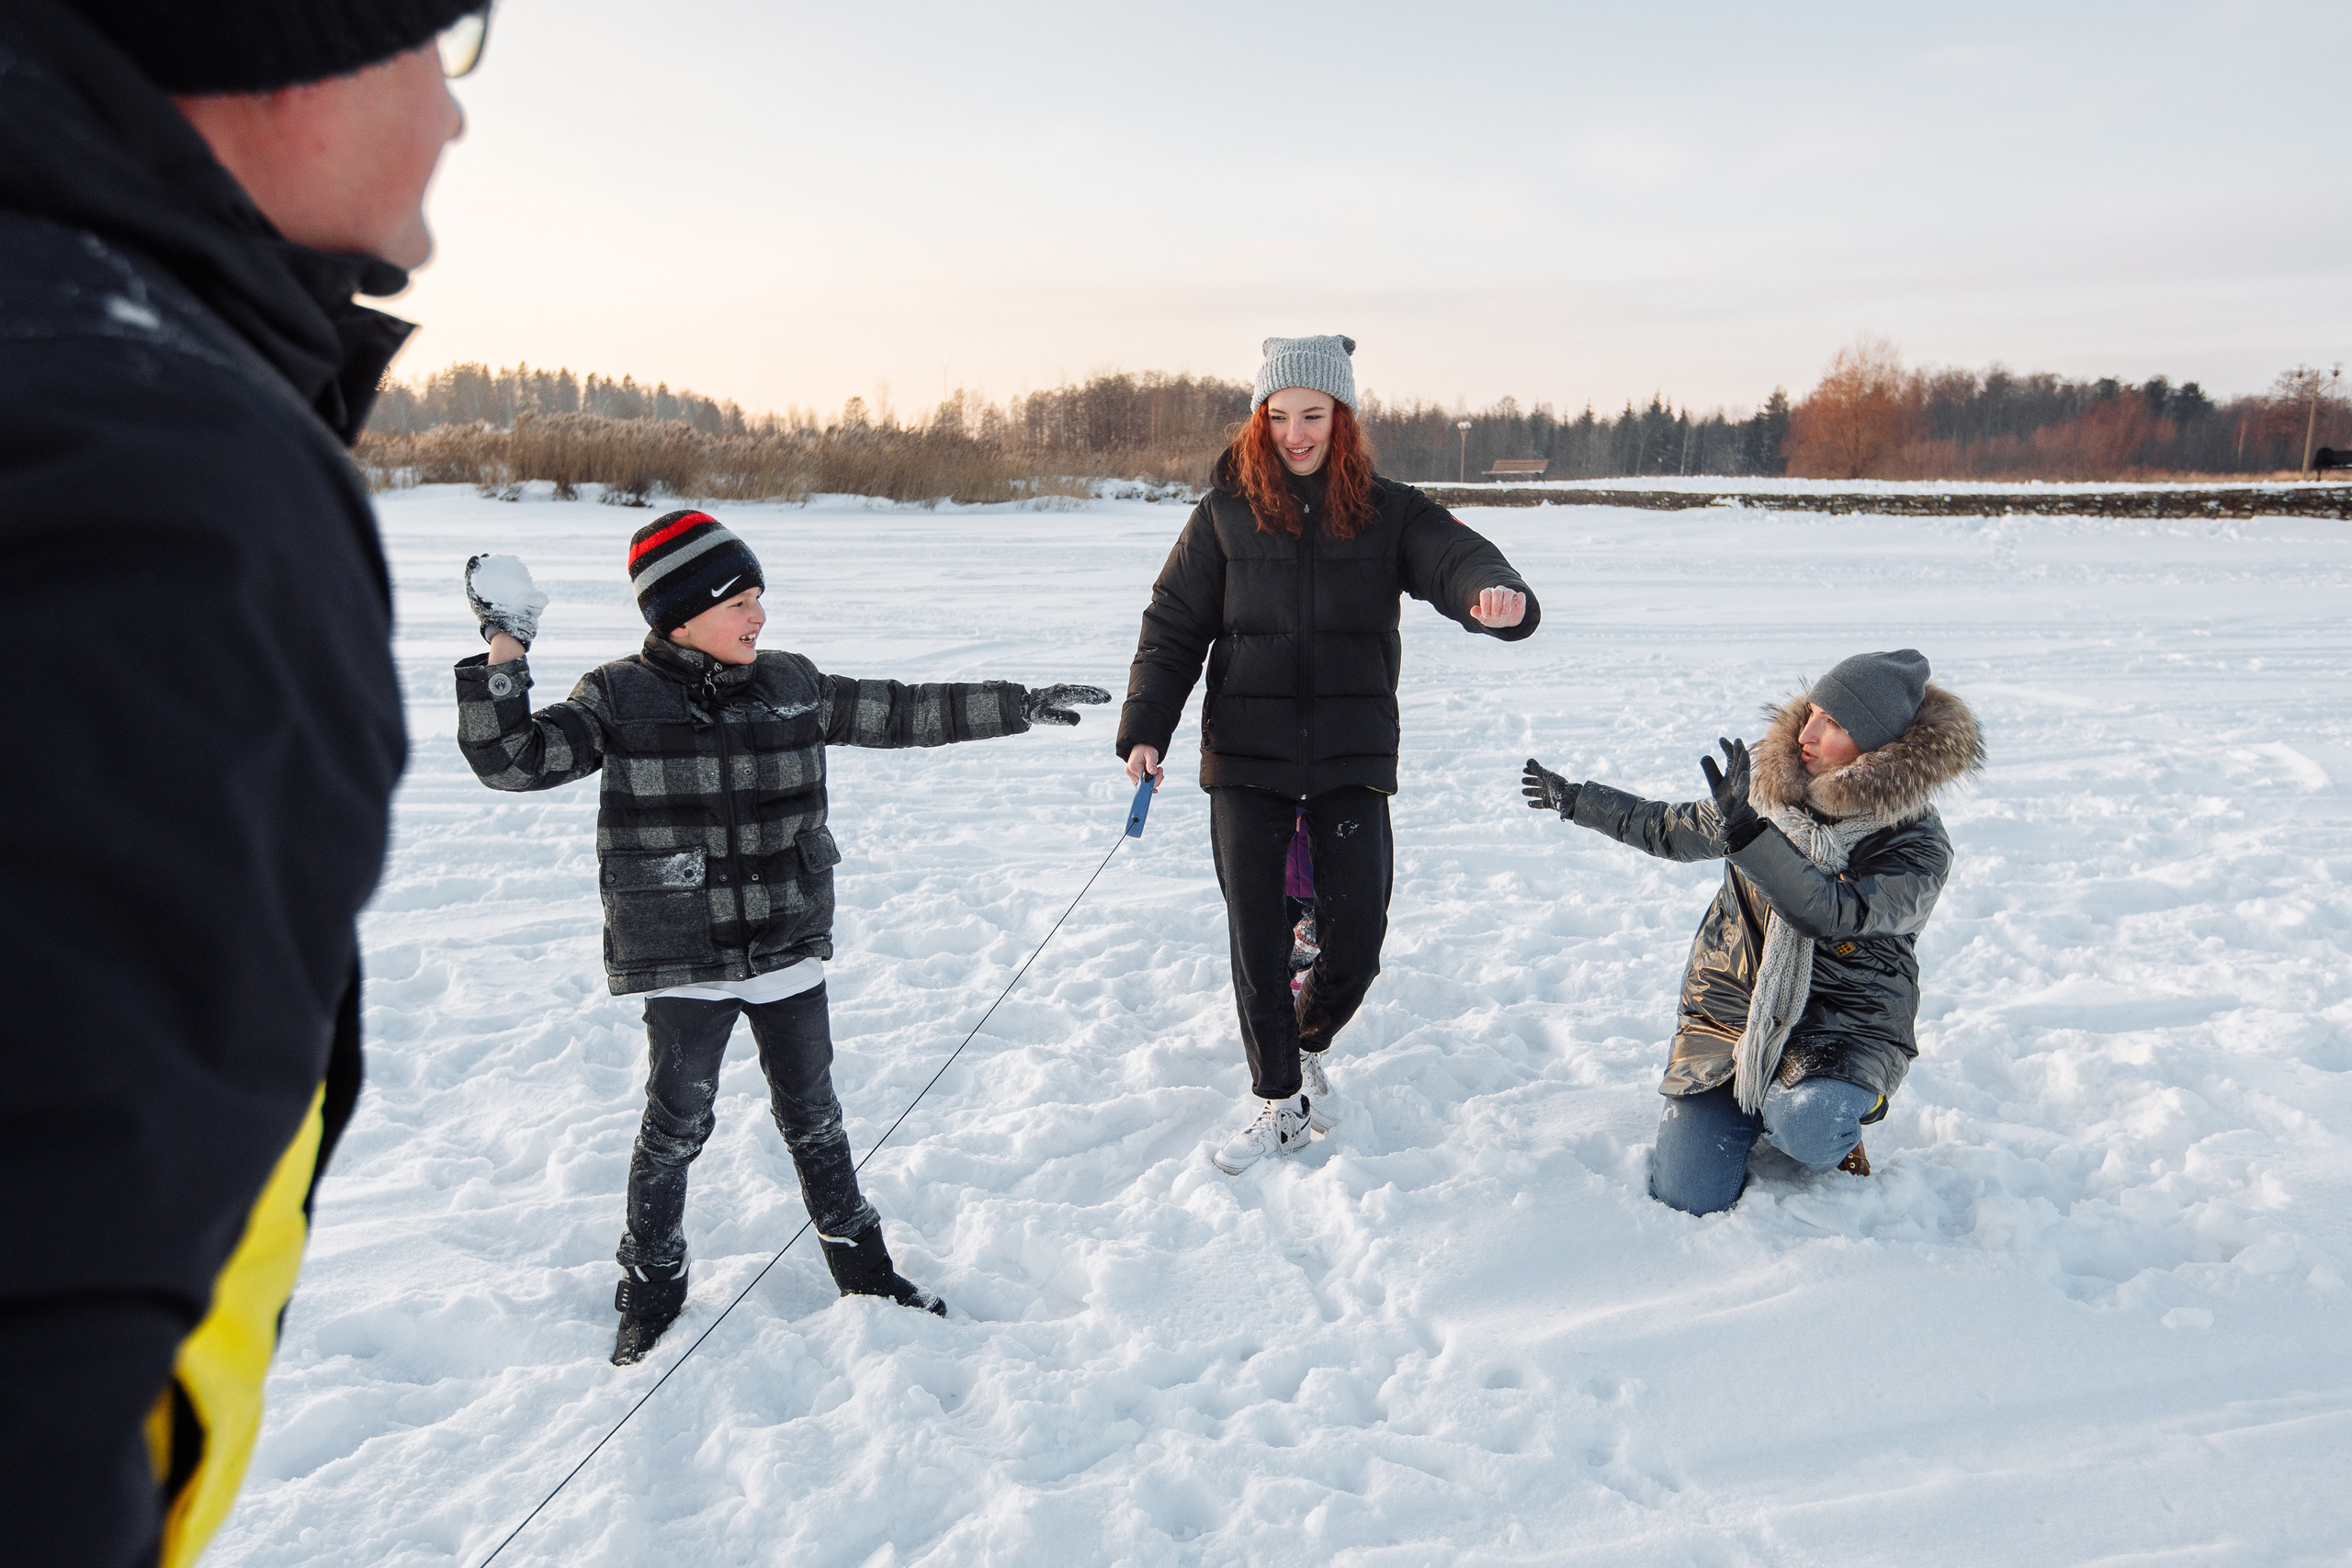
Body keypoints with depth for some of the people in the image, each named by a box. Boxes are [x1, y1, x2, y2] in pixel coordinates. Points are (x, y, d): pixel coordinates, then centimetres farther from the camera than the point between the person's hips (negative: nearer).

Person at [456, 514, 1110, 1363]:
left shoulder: (794, 687, 3)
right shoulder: (618, 701, -7)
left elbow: (905, 714, 8)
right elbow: (511, 757, -12)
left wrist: (1025, 705, 9)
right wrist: (504, 655, -24)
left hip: (788, 946, 3)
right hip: (682, 959, -3)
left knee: (811, 1111, 15)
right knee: (676, 1123, 8)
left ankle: (859, 1259, 32)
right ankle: (652, 1283, 30)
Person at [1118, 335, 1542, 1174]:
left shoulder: (1389, 511, 1)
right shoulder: (1225, 512, 1)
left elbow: (1455, 556, -17)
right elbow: (1173, 625, 2)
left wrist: (1497, 595, -40)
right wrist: (1145, 728, -8)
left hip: (1352, 756, 0)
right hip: (1246, 757, 0)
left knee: (1356, 938, 1)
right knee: (1256, 936, 1)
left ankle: (1310, 1041, 34)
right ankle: (1281, 1103, 19)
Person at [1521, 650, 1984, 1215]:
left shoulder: (1917, 848, -14)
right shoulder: (1773, 791, 0)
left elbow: (1829, 913, -31)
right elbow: (1673, 830, 17)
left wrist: (1746, 830, -40)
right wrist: (1575, 800, 22)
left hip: (1843, 1025, -3)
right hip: (1730, 1008, 3)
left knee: (1806, 1130, -36)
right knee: (1687, 1199, -10)